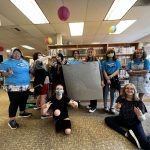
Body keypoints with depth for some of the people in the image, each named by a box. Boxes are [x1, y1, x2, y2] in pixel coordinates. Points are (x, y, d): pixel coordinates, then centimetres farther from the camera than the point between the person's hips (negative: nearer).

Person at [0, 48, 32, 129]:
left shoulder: (25, 62, 11)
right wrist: (8, 73, -29)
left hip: (25, 86, 7)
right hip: (14, 87, -6)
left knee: (23, 100, 19)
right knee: (14, 103, -2)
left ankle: (22, 112, 41)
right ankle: (12, 120, 12)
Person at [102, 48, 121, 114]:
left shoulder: (117, 62, 6)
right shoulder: (104, 62, 4)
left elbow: (117, 71, -1)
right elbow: (104, 71, -2)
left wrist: (111, 76, -16)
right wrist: (107, 79, -13)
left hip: (114, 79, 1)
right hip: (106, 79, -1)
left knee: (113, 94, 8)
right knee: (105, 94, 4)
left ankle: (112, 107, 19)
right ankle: (105, 107, 19)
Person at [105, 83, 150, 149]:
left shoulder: (139, 102, -18)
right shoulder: (121, 98, -11)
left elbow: (143, 119, -15)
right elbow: (118, 109, 6)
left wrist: (140, 115, -39)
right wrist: (117, 108, -19)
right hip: (122, 120, 5)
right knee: (107, 119, -16)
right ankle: (126, 134, -22)